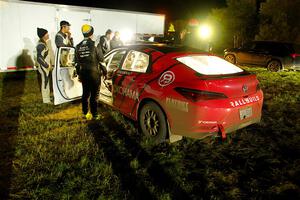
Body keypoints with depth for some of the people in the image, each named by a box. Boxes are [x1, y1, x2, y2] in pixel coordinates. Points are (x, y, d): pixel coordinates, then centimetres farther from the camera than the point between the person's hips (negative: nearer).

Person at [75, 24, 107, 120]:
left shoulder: (78, 46, 2)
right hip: (94, 73, -5)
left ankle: (85, 113, 24)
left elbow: (77, 62, 6)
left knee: (85, 93, 15)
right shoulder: (94, 45, -13)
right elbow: (101, 58, -7)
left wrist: (79, 74, 15)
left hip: (83, 73, 5)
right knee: (94, 94, 2)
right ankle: (94, 114, 8)